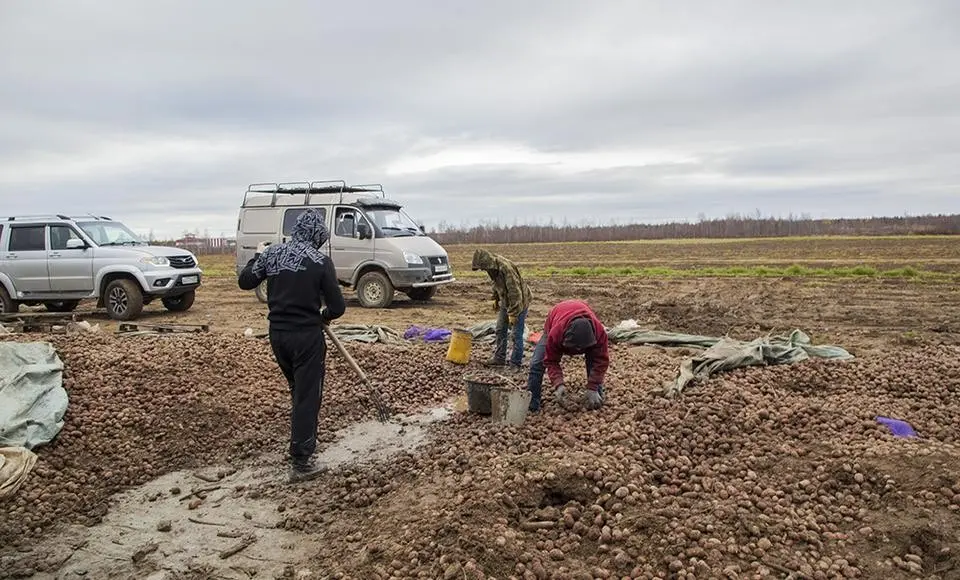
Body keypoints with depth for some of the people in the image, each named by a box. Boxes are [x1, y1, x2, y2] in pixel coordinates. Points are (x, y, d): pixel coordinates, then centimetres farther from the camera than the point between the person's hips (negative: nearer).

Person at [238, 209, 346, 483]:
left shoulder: (272, 253, 2)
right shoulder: (321, 262, -11)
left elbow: (245, 281, 15)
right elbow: (337, 307, -10)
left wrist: (258, 256, 29)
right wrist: (322, 316, 11)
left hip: (278, 334, 6)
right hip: (307, 336, -6)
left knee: (297, 391, 24)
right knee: (308, 397, 1)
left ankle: (304, 444, 38)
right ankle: (301, 463, 4)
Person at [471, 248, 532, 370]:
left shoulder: (506, 268, -32)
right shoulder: (493, 267, -5)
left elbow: (515, 292, -30)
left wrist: (513, 314, -26)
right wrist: (496, 299, 19)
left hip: (519, 303, -9)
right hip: (505, 302, 9)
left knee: (516, 335, -4)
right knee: (500, 330, 14)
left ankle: (515, 364, 5)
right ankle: (499, 358, 25)